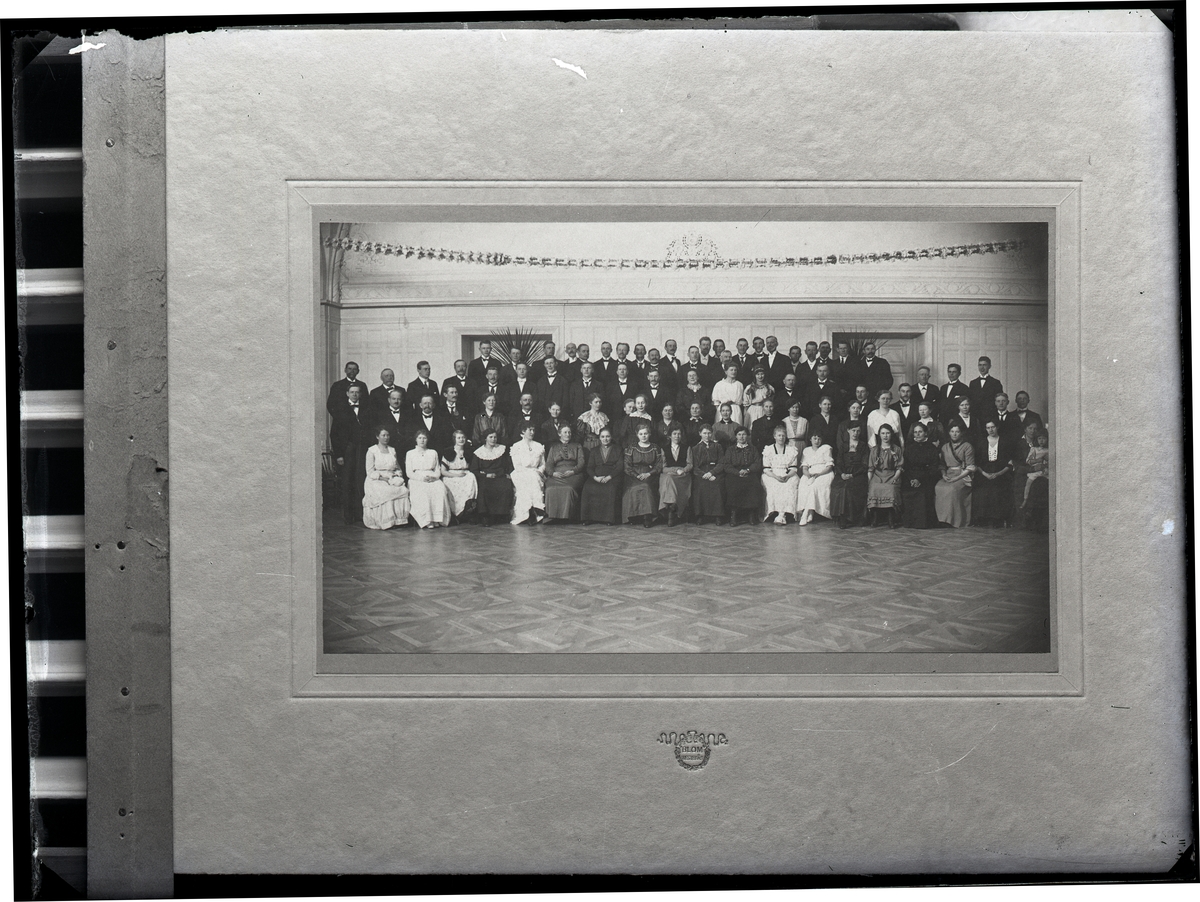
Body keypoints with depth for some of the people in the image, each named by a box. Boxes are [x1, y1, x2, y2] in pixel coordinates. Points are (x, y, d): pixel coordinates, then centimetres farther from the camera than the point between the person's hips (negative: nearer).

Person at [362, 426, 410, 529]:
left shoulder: (392, 450, 19)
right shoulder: (372, 451, 2)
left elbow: (398, 468, 21)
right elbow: (370, 472, -4)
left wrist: (396, 476, -2)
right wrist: (383, 477, -16)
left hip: (393, 480, 4)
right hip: (376, 481, -4)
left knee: (404, 490, -28)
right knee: (386, 493, -36)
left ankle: (399, 519, -25)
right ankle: (386, 522, -29)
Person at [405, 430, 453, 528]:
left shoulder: (433, 453, 21)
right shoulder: (410, 454, 14)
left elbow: (438, 471, 16)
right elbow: (409, 473, 5)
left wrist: (432, 477, -9)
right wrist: (421, 477, -13)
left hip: (433, 479, 2)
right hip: (416, 481, -2)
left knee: (440, 489, -33)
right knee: (422, 493, -36)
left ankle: (437, 519, -36)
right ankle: (426, 521, -37)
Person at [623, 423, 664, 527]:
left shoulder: (655, 448, 12)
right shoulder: (631, 448, 10)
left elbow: (659, 466, 6)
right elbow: (627, 466, 4)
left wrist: (648, 474, -10)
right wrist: (636, 476, -11)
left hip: (649, 476, 0)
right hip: (633, 476, 0)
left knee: (646, 486, -32)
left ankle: (647, 517, -33)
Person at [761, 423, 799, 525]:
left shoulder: (791, 450, 13)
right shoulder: (768, 450, 10)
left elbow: (794, 468, 7)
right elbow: (766, 469, 2)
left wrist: (787, 476, -15)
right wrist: (776, 476, -16)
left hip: (788, 476, 0)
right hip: (772, 476, 0)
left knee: (790, 485, -32)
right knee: (774, 487, -33)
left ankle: (781, 515, -39)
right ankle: (782, 515, -34)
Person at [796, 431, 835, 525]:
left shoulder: (826, 448, 11)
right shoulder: (806, 450, 22)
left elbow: (829, 466, 1)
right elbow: (804, 467, 12)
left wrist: (817, 474, -14)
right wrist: (808, 474, -13)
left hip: (824, 474, -3)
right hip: (810, 475, 3)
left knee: (814, 486, -34)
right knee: (803, 485, -31)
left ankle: (805, 515, -37)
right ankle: (809, 515, -34)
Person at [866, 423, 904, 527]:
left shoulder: (897, 450, 16)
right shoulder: (874, 450, 20)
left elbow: (899, 468, 8)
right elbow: (870, 468, 14)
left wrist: (895, 478, -10)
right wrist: (868, 480, -1)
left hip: (891, 476, -1)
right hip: (877, 476, 1)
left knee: (890, 489, -36)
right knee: (874, 488, -34)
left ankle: (891, 519, -29)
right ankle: (873, 518, -27)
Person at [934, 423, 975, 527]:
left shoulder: (967, 446, 3)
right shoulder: (945, 447, 18)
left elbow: (970, 467, -3)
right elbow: (941, 464, 20)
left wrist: (957, 478, -13)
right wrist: (944, 475, -2)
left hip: (962, 476, -4)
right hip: (948, 475, 4)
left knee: (952, 489, -33)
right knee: (938, 488, -26)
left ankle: (954, 520, -26)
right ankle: (941, 519, -22)